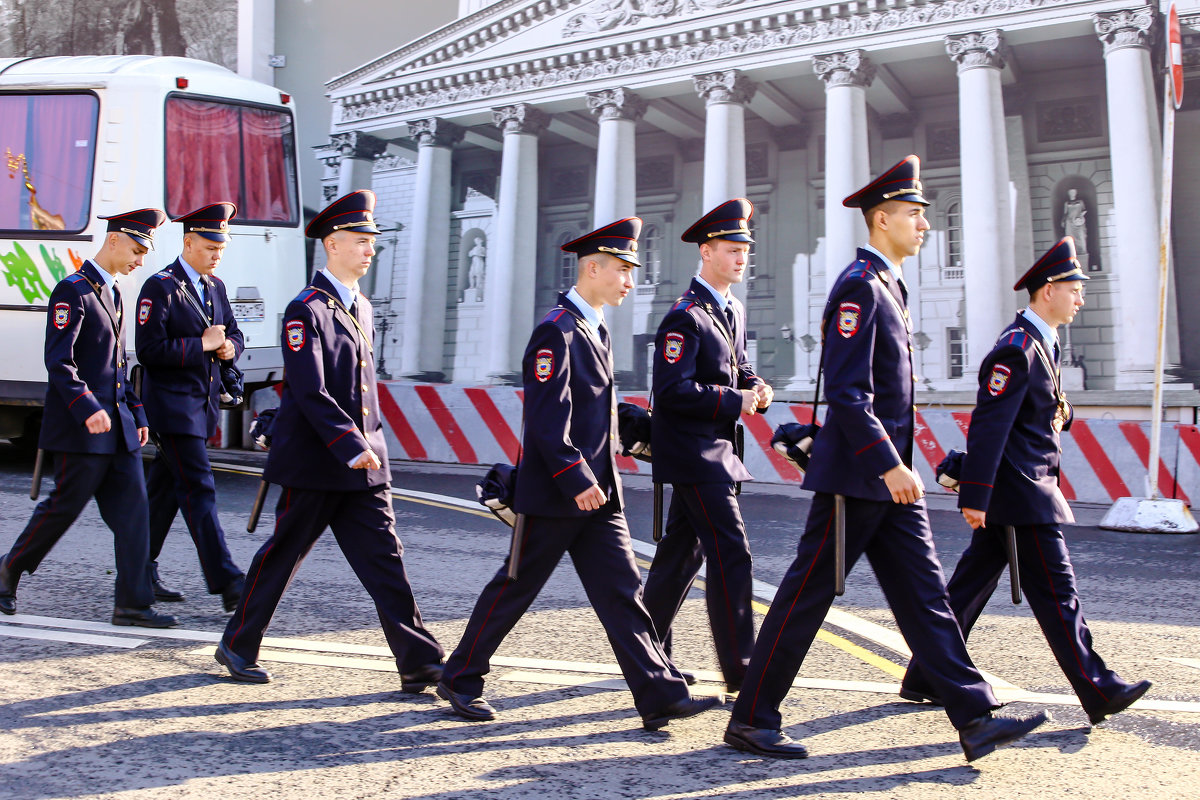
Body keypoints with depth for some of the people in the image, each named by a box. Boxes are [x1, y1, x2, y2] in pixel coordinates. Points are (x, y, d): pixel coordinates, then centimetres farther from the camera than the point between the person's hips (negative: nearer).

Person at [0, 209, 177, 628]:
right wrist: (88, 409, -27)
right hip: (80, 429, -8)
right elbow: (58, 361, -18)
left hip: (118, 426, 8)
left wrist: (136, 413, 17)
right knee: (64, 506, 3)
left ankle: (133, 604, 4)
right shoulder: (72, 290, -10)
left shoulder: (114, 293, 17)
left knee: (133, 508, 2)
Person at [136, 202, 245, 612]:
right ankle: (227, 583, -12)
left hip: (203, 405, 8)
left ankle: (141, 570, 26)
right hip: (172, 405, -8)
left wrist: (228, 347, -3)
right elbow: (150, 350, -17)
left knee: (164, 488, 15)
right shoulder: (160, 287, -11)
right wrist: (202, 345, -16)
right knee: (198, 490, -10)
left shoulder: (215, 286, 13)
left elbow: (234, 334, 20)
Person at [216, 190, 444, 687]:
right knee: (281, 556, 7)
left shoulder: (361, 308, 14)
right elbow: (310, 394, -19)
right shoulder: (305, 310, -12)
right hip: (314, 464, -7)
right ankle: (237, 646, 27)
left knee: (385, 561, 3)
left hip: (365, 463, 7)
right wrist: (352, 448, -24)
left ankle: (419, 664, 4)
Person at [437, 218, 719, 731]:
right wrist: (576, 480, -23)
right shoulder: (557, 330, -14)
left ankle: (659, 694, 5)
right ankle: (460, 678, 22)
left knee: (621, 590, 5)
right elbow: (547, 416, -21)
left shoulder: (594, 329, 15)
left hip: (597, 491, 9)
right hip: (556, 494, -8)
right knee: (516, 587, 4)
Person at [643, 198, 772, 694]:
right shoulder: (686, 316, -15)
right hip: (691, 452, -9)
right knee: (730, 552, -9)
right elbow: (673, 390, -22)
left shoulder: (732, 311, 13)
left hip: (713, 449, 9)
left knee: (682, 551, 15)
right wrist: (736, 402, -18)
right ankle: (739, 669, -1)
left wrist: (756, 388, 4)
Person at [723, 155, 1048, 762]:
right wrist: (889, 464, -25)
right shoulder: (859, 286, -15)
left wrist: (897, 465, 21)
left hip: (889, 477, 10)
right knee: (806, 596, -1)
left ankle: (975, 718, 13)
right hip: (856, 477, -10)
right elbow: (845, 392, -23)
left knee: (923, 593, 9)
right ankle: (750, 721, 11)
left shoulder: (888, 285, 16)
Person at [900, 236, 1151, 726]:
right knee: (1056, 590, -3)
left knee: (973, 582, 11)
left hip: (1028, 485, 10)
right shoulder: (1017, 348, -15)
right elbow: (988, 424, -21)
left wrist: (1061, 412, 5)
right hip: (1019, 490, -10)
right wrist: (975, 496, -23)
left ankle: (924, 679, 17)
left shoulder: (1041, 342, 17)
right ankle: (1098, 691, 6)